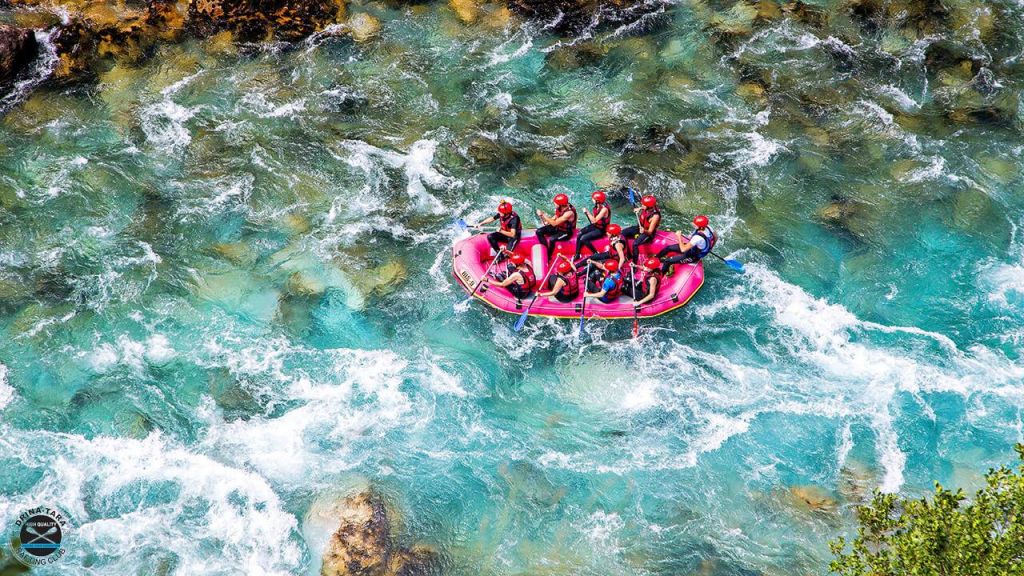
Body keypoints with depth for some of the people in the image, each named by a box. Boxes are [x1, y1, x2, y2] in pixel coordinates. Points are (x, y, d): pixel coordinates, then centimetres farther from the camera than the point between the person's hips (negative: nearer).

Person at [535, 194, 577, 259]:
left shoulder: (569, 213, -31)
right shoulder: (560, 208, -9)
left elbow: (554, 223, -32)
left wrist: (543, 215, -28)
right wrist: (547, 221, -8)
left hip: (566, 232, -8)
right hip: (558, 227, 8)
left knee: (552, 239, -35)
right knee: (539, 231, -6)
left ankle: (548, 258, -15)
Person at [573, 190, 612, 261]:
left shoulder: (604, 209, -23)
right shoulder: (597, 207, 3)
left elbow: (594, 220, -24)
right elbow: (593, 220, 8)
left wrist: (587, 212, -20)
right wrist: (586, 213, -3)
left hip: (601, 230, -8)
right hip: (594, 226, 8)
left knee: (583, 238, -21)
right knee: (579, 234, -13)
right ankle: (577, 254, -7)